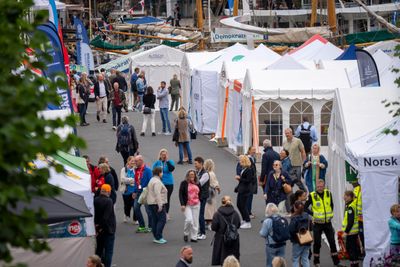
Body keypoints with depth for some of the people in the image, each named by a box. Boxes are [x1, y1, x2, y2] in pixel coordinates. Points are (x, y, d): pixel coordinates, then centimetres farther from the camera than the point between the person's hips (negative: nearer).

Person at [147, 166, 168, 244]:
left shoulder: (152, 180, 18)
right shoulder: (157, 182, -15)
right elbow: (157, 194, -23)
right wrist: (160, 205, -25)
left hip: (151, 204, 11)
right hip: (157, 203, -11)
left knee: (155, 220, 11)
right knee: (162, 219, -8)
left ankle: (156, 237, 14)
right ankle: (158, 238, -12)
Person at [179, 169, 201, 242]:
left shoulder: (197, 184, 11)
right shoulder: (184, 183, -3)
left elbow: (200, 193, 21)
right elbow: (180, 194, -6)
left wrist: (200, 202, 15)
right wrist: (182, 204, -14)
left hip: (196, 205, 5)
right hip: (187, 205, -5)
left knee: (195, 221, 3)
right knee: (189, 219, -19)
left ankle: (194, 237, 12)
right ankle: (186, 234, 5)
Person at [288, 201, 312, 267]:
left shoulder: (294, 218, -18)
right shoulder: (307, 216, 1)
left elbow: (291, 230, -21)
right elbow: (310, 227, 10)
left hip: (297, 242, -5)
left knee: (296, 259, 5)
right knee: (305, 258, 12)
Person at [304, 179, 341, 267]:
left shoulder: (328, 194, 0)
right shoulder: (312, 196, -11)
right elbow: (305, 208, -6)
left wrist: (330, 215, 9)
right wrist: (313, 214, -14)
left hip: (327, 223, 3)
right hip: (317, 223, -3)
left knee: (332, 242, 5)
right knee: (317, 243, 5)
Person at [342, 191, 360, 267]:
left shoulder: (350, 207, -19)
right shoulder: (351, 205, 12)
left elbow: (350, 221, -24)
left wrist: (346, 231, -22)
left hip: (351, 232, -10)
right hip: (354, 231, 10)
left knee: (350, 248, -5)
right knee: (354, 248, 16)